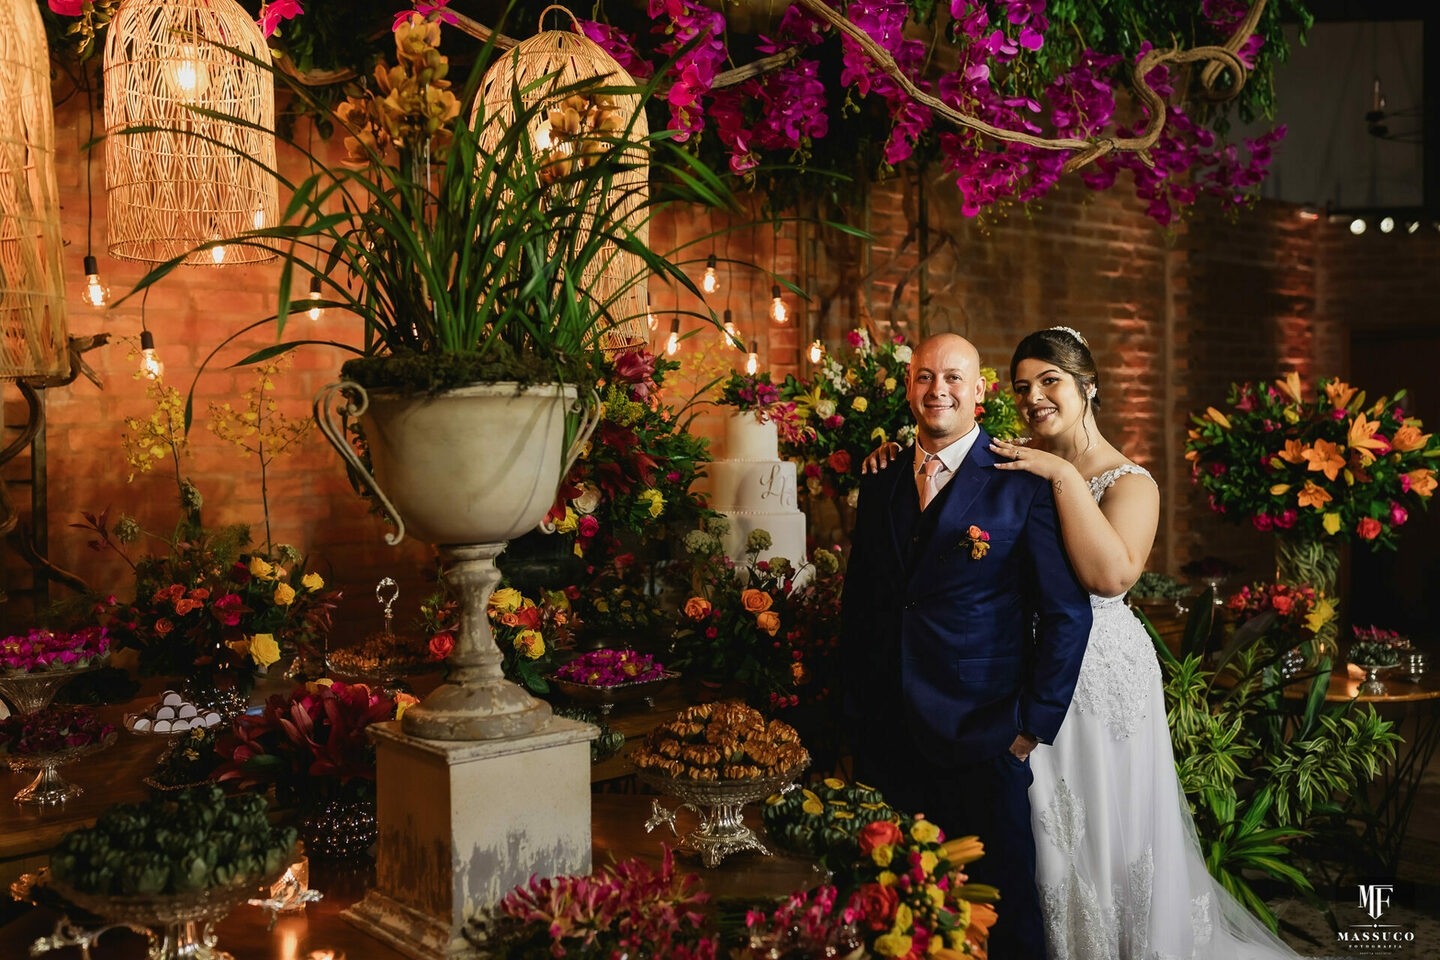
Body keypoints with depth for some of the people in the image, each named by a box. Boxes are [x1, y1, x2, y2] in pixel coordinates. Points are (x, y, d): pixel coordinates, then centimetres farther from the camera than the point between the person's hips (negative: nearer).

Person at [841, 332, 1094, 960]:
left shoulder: (1022, 485, -6)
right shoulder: (879, 489, 10)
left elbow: (1066, 614, -6)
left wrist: (1033, 726, -8)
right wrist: (857, 719, 11)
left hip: (981, 743, -4)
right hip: (887, 742, 4)